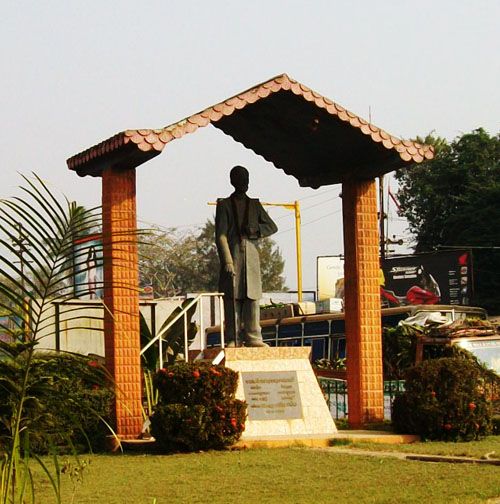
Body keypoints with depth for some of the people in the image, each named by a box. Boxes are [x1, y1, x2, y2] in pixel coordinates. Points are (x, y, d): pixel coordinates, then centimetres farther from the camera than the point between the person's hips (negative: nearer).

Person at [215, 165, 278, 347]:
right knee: (232, 299, -6)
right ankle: (232, 340, -5)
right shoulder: (224, 205, 5)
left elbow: (272, 227, 14)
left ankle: (253, 337, 0)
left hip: (251, 257, 4)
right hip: (232, 256, -3)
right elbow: (220, 235, -4)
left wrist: (254, 229, -6)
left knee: (252, 297, -1)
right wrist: (227, 261, -15)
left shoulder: (255, 205, 18)